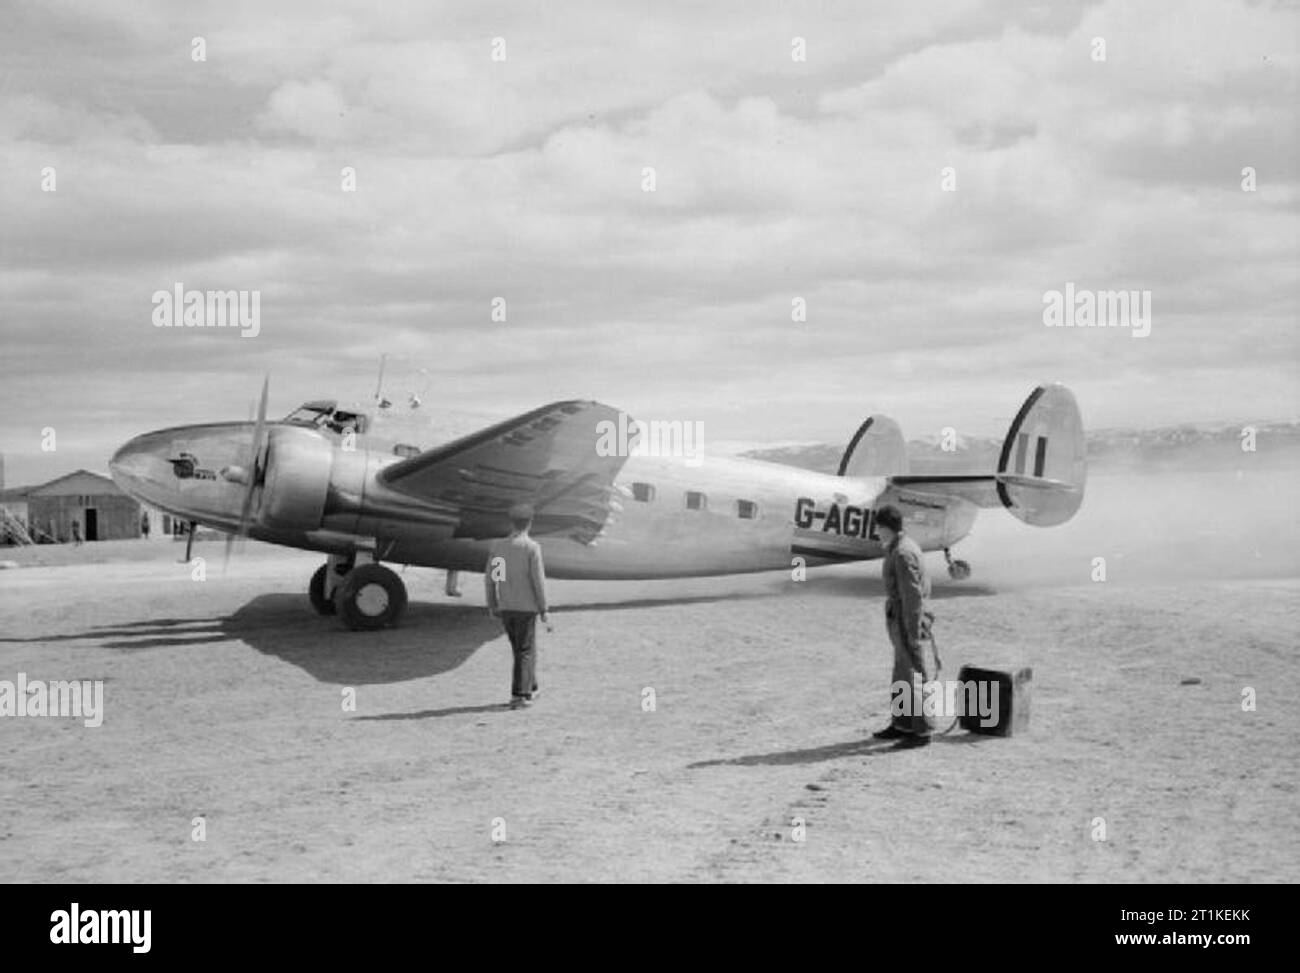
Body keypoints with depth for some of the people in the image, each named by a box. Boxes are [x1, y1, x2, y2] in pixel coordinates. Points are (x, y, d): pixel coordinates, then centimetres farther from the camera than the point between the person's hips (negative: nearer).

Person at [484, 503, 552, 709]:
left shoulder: (497, 546, 3)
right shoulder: (532, 548, -11)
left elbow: (489, 578, 5)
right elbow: (538, 581, -13)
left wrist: (492, 605, 16)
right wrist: (544, 610, -8)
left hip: (505, 608, 5)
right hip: (526, 607, -5)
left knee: (521, 650, 19)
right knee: (526, 652, 3)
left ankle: (530, 689, 28)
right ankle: (519, 696, 0)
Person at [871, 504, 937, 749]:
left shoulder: (903, 553, -20)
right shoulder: (903, 547, 13)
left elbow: (913, 594, -22)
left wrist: (913, 631, -21)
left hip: (910, 620, -10)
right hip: (901, 618, 10)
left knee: (917, 678, -4)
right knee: (901, 676, 16)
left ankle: (922, 731, 1)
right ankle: (901, 724, 24)